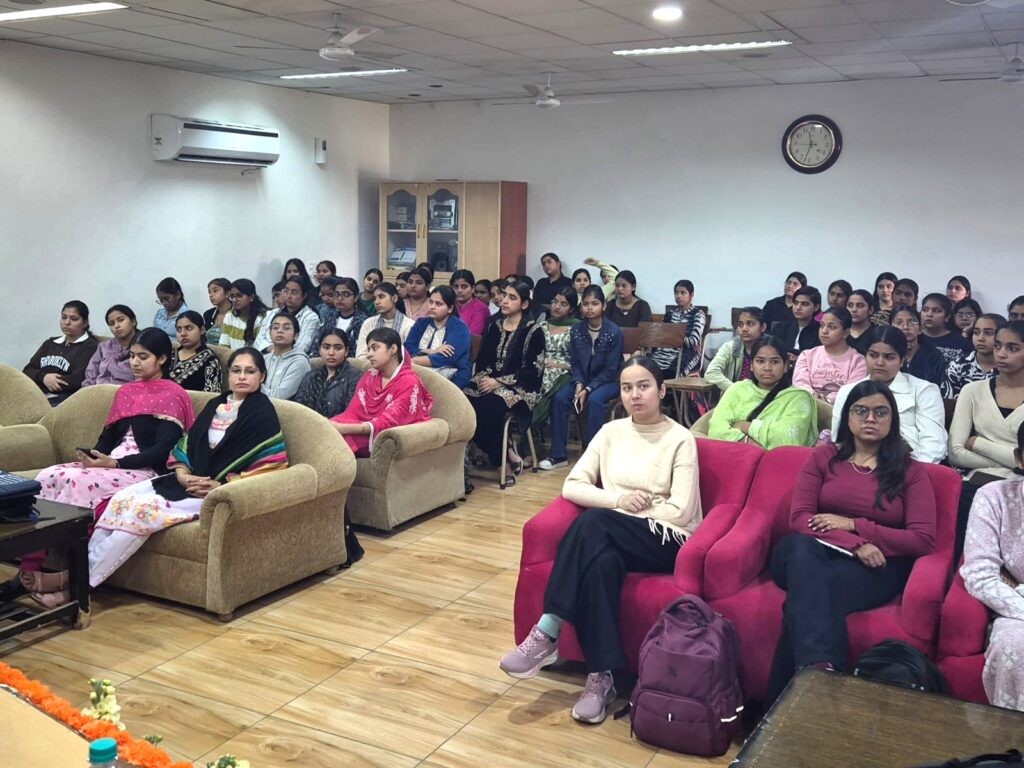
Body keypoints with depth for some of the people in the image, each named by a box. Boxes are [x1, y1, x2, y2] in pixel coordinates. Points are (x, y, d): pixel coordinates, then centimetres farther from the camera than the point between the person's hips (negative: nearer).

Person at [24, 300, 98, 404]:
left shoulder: (91, 347, 5)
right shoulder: (50, 343, 27)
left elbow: (78, 380, -8)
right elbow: (27, 370, 18)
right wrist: (44, 377, -3)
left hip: (64, 399, -6)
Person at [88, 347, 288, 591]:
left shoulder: (262, 412, -6)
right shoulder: (215, 405, 17)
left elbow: (271, 466, -14)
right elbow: (187, 442, 16)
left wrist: (222, 486, -18)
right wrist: (182, 473, -6)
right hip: (191, 482, 8)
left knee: (144, 509, -23)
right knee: (122, 498, -12)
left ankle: (83, 579, -19)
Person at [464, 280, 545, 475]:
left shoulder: (533, 331, -3)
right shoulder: (495, 326, 16)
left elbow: (533, 370, -9)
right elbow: (482, 358, 16)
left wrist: (499, 382, -16)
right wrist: (483, 377, -7)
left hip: (519, 387, -5)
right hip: (490, 382, 5)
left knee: (490, 406, -36)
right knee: (465, 401, -27)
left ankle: (505, 453, -12)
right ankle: (505, 452, -14)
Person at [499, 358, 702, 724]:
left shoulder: (680, 439, -3)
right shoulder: (612, 431, 11)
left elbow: (681, 513, -10)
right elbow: (572, 486, 3)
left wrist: (626, 509, -8)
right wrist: (619, 500, -12)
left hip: (665, 541, -4)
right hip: (612, 539, 4)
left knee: (593, 521, -33)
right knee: (601, 564, -35)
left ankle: (547, 633, -32)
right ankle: (601, 676, -30)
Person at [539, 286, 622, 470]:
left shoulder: (614, 332, -15)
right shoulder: (576, 331, -1)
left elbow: (610, 369, -14)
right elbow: (575, 363, 3)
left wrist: (588, 389, -21)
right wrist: (579, 384, -16)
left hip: (608, 380, -4)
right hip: (583, 378, 4)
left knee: (594, 400, -34)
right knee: (559, 398, -20)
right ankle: (558, 455, -13)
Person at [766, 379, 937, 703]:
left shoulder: (910, 470, 10)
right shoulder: (823, 457, 13)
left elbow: (923, 539, -1)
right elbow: (799, 518, 0)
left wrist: (853, 524, -9)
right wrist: (855, 544, -16)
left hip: (876, 565, -1)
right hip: (813, 555, 1)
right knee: (804, 545, -40)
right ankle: (821, 669, -60)